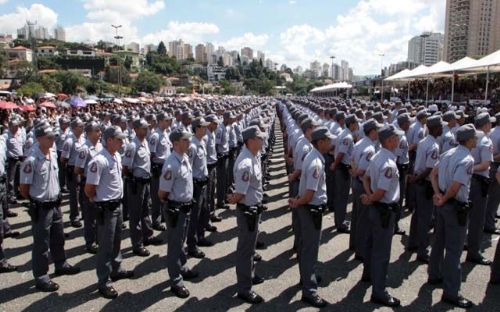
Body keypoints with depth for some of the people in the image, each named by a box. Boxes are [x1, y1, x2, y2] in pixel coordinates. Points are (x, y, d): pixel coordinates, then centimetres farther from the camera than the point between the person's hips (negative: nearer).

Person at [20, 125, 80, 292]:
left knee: (58, 238, 22)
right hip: (41, 208, -7)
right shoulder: (31, 161, -21)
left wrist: (55, 196, 14)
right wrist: (36, 201, -1)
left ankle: (61, 265, 41)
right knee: (41, 244, 5)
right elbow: (23, 188, -14)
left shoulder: (53, 155, 2)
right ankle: (41, 277, 19)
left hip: (56, 205, 7)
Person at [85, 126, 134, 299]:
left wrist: (117, 199, 16)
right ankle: (103, 281, 17)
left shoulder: (117, 156, 4)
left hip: (118, 205, 8)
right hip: (106, 208, -8)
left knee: (116, 241, 21)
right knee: (106, 245, 3)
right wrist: (96, 201, -3)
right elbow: (89, 189, -20)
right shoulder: (99, 161, -24)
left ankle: (115, 270, 39)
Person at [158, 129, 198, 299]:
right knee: (174, 244, 6)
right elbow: (162, 193, -19)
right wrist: (172, 204, -3)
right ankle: (176, 281, 19)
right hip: (175, 209, -8)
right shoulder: (172, 165, -26)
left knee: (181, 241, 24)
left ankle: (182, 268, 43)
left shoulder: (185, 158, 1)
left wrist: (186, 202, 16)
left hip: (186, 206, 8)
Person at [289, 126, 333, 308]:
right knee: (311, 248, -1)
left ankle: (306, 276, 41)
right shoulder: (316, 163, -26)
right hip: (312, 209, -10)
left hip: (309, 208, 10)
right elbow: (309, 194, -25)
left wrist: (297, 200, -1)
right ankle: (309, 291, 9)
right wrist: (297, 204, -9)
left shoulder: (312, 156, 5)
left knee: (306, 244, 23)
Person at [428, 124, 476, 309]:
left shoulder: (448, 153, 5)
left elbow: (433, 174, 9)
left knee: (439, 241, 21)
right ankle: (450, 292, 6)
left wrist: (438, 194, -1)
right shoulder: (467, 160, -21)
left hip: (444, 204, 9)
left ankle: (434, 276, 37)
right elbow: (455, 187, -28)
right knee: (454, 249, -2)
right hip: (456, 207, -9)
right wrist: (444, 199, -11)